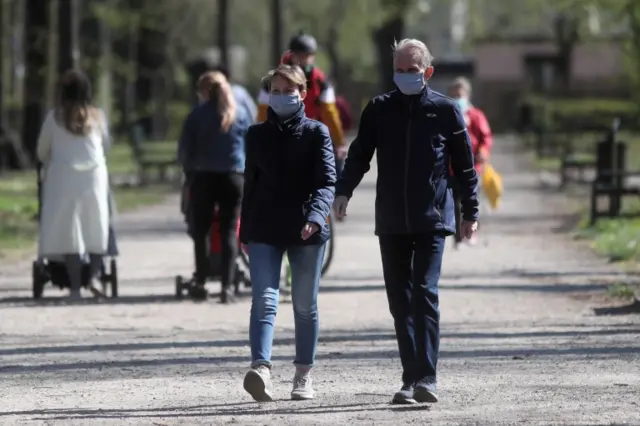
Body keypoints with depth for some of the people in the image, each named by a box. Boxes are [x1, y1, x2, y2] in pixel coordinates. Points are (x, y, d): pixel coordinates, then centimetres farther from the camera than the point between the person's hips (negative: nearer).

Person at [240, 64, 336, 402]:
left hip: (306, 232, -1)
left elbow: (327, 181, -8)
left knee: (305, 306, 7)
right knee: (263, 300, -14)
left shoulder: (316, 133, 1)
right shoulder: (257, 135, 11)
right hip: (264, 231, 2)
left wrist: (316, 216, -26)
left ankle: (303, 377, 18)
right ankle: (261, 369, -28)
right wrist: (246, 232, 15)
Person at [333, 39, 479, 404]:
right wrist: (344, 191, -11)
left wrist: (471, 212, 5)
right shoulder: (379, 109, 6)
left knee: (425, 294, -14)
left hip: (432, 220, -3)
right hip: (391, 222, 3)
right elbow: (360, 154, 5)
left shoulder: (445, 110, 1)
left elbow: (465, 165, 5)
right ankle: (412, 378, 10)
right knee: (401, 301, 4)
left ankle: (425, 378, -17)